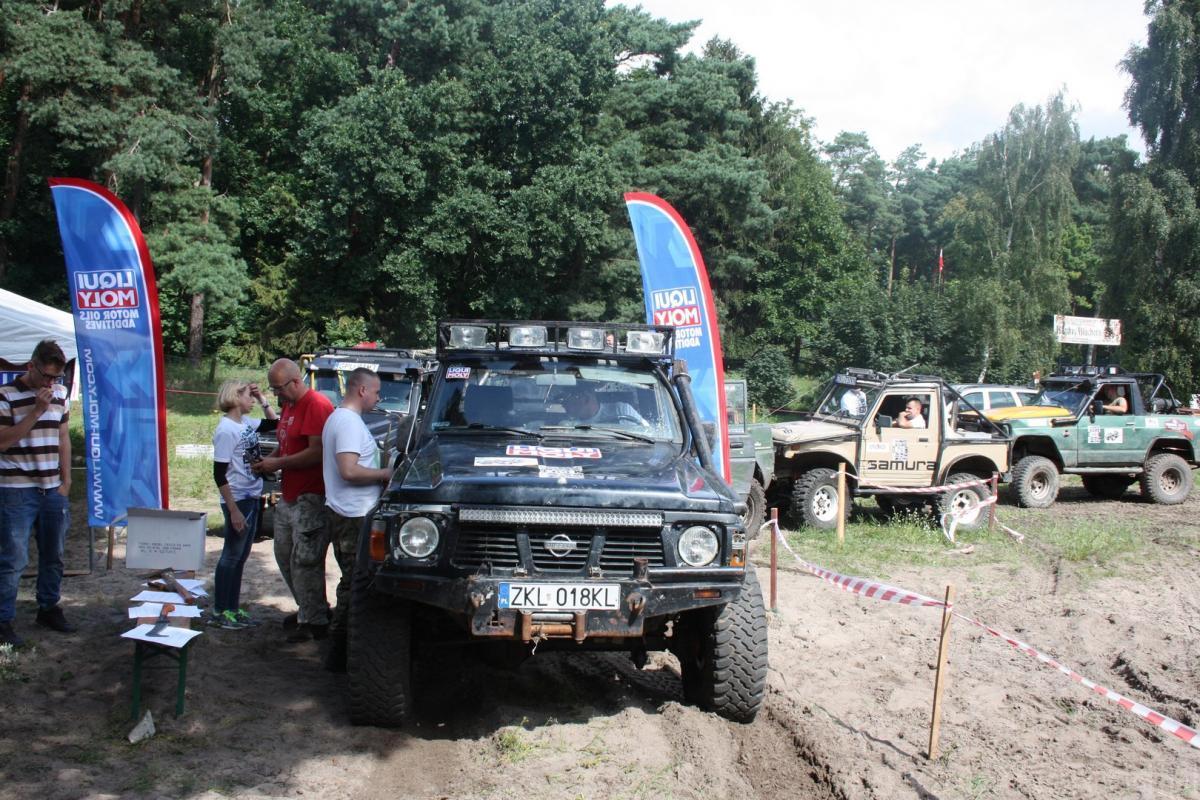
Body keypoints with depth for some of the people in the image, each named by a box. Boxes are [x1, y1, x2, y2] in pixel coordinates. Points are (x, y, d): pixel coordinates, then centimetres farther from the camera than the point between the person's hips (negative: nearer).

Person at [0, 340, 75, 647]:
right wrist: (37, 410, -20)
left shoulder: (60, 393, 7)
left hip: (52, 490, 5)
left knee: (53, 555, 13)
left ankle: (48, 609, 28)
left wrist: (66, 482, 9)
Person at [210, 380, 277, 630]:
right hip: (237, 500, -8)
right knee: (231, 556, 1)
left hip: (252, 497, 8)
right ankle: (219, 611, 11)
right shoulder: (226, 430, -17)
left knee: (240, 556, 14)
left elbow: (275, 423, 22)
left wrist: (263, 400, 7)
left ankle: (233, 608, 24)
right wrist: (234, 510, -20)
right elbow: (219, 474, -18)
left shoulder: (247, 422, 6)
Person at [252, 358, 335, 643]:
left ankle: (315, 622, 5)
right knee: (284, 555, 17)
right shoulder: (288, 406, 15)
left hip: (311, 498, -10)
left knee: (305, 561, -5)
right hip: (288, 496, 10)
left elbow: (317, 452, -24)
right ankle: (308, 609, 30)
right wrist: (269, 459, 4)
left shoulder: (316, 405, -17)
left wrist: (278, 464, -18)